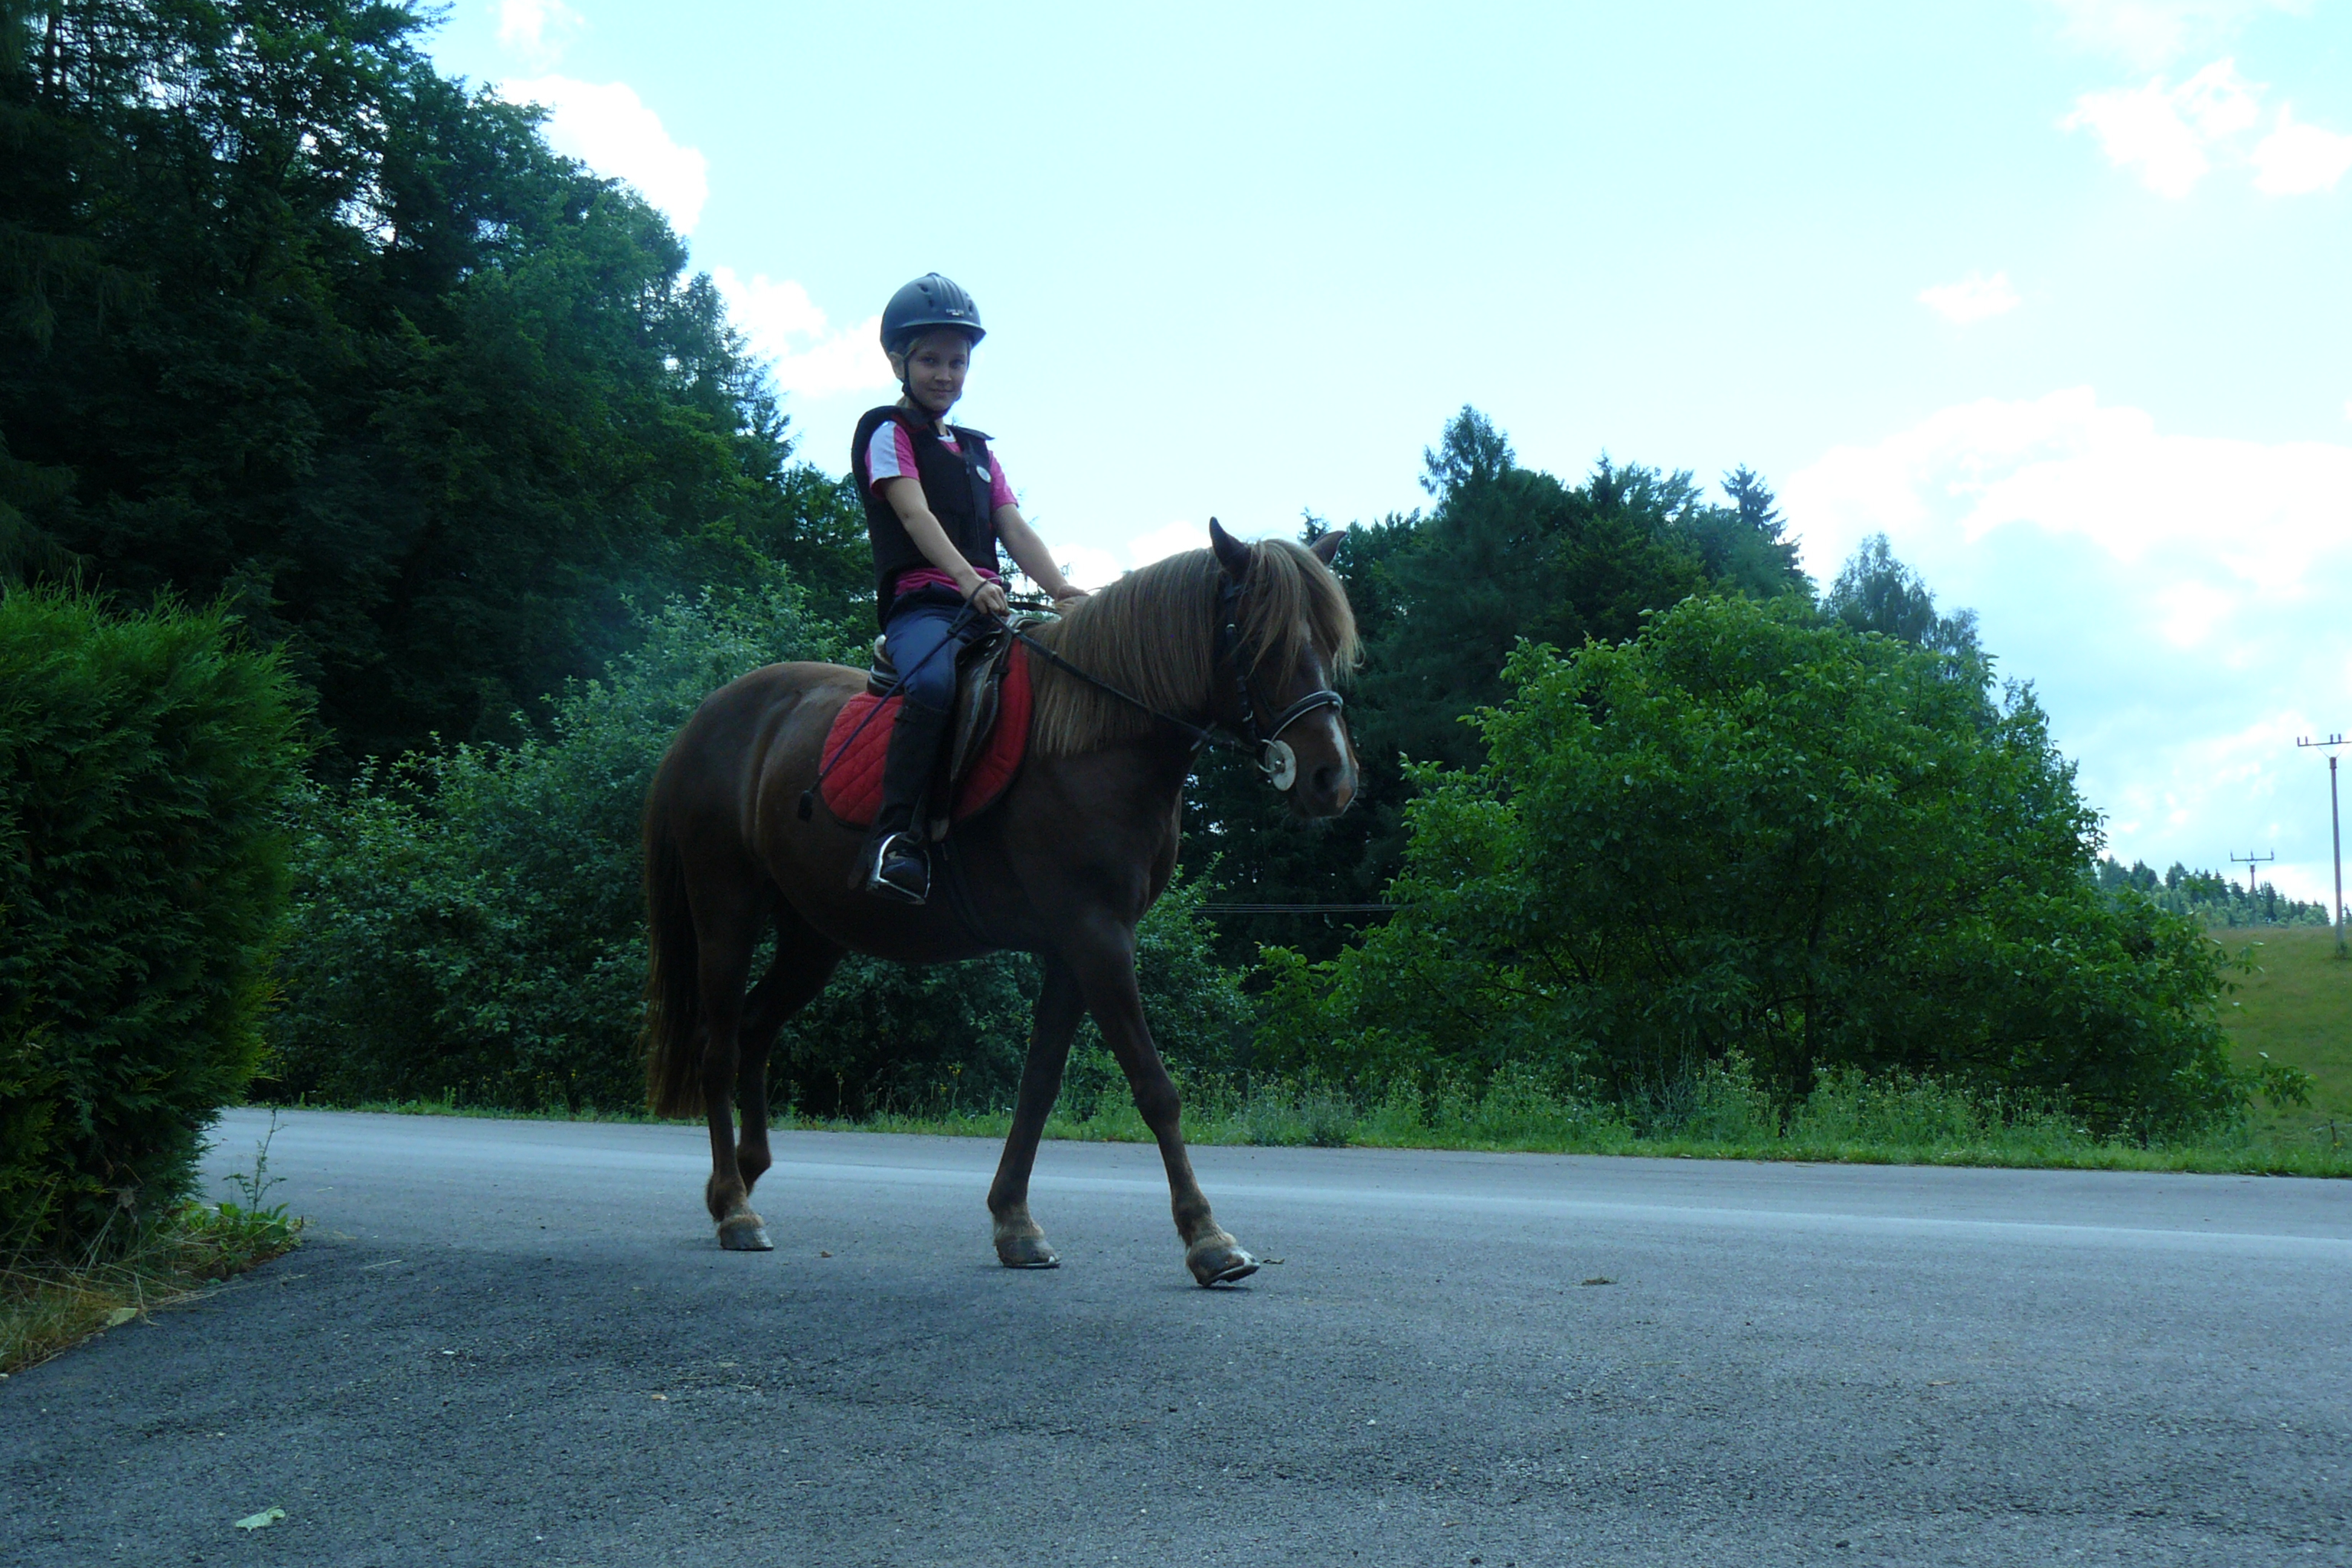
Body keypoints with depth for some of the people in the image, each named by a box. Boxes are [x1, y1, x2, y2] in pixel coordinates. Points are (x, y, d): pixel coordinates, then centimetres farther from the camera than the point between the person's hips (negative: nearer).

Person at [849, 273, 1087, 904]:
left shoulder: (978, 450, 27)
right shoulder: (886, 430, 8)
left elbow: (1015, 530, 13)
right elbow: (915, 514, -10)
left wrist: (1063, 592, -7)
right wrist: (970, 580, -27)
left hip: (987, 607, 7)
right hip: (920, 603, -7)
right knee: (935, 680, -38)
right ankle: (894, 831, -37)